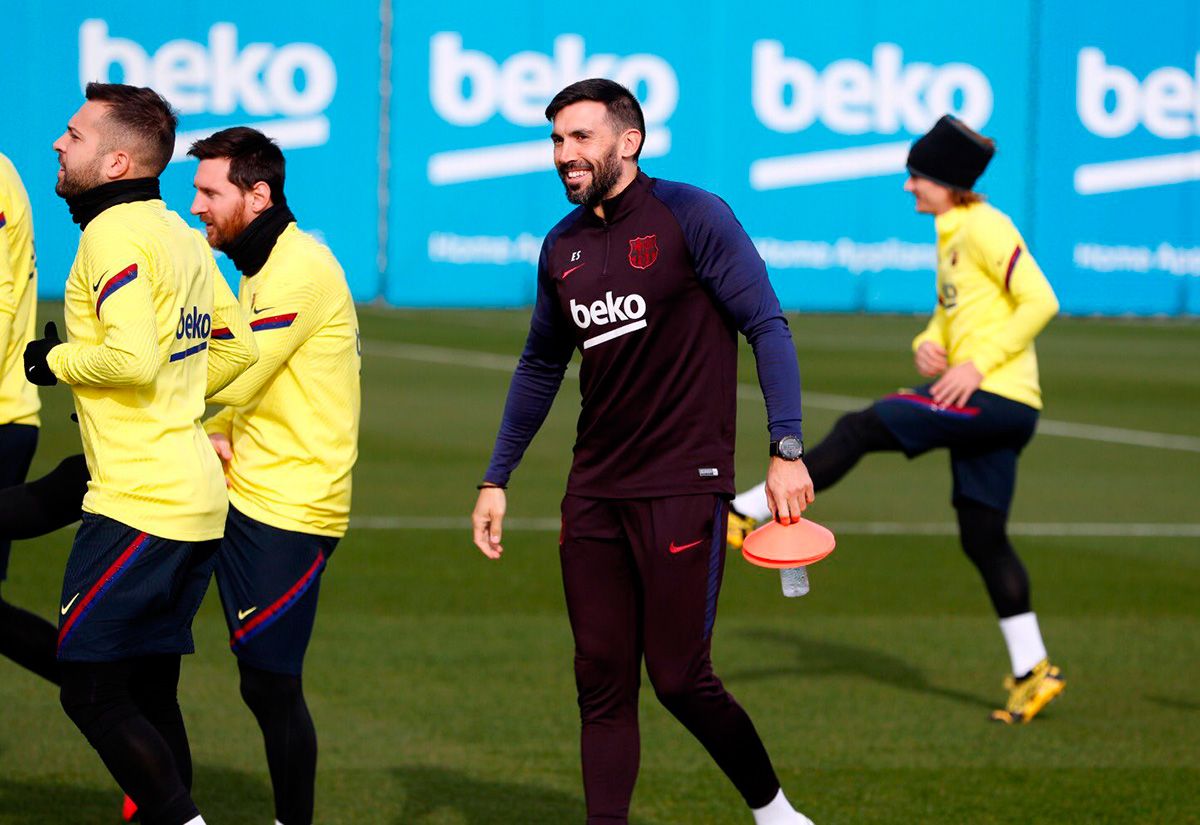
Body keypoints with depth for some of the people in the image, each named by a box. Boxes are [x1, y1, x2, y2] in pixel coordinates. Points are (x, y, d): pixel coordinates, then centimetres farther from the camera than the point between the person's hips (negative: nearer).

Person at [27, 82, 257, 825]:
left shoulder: (114, 234, -13)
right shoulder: (183, 236, 14)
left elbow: (133, 356, -25)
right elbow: (238, 350, 22)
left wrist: (55, 362, -8)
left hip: (138, 505, -9)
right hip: (199, 500, 9)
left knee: (91, 693, -6)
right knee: (151, 694, 13)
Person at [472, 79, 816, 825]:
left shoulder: (690, 216, -8)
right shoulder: (563, 246, 11)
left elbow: (767, 325, -10)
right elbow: (540, 366, 23)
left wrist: (787, 450, -19)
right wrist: (497, 479, 22)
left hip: (683, 486, -6)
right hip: (595, 494, 6)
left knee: (681, 679, -5)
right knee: (602, 683, 3)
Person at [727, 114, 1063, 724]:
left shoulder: (985, 228, -10)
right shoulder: (951, 233, 19)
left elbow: (1040, 302, -16)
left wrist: (979, 364, -20)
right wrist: (927, 344, 6)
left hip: (995, 396, -10)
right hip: (994, 408, 10)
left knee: (859, 430, -8)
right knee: (983, 538, 9)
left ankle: (744, 514, -4)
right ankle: (1032, 673, 10)